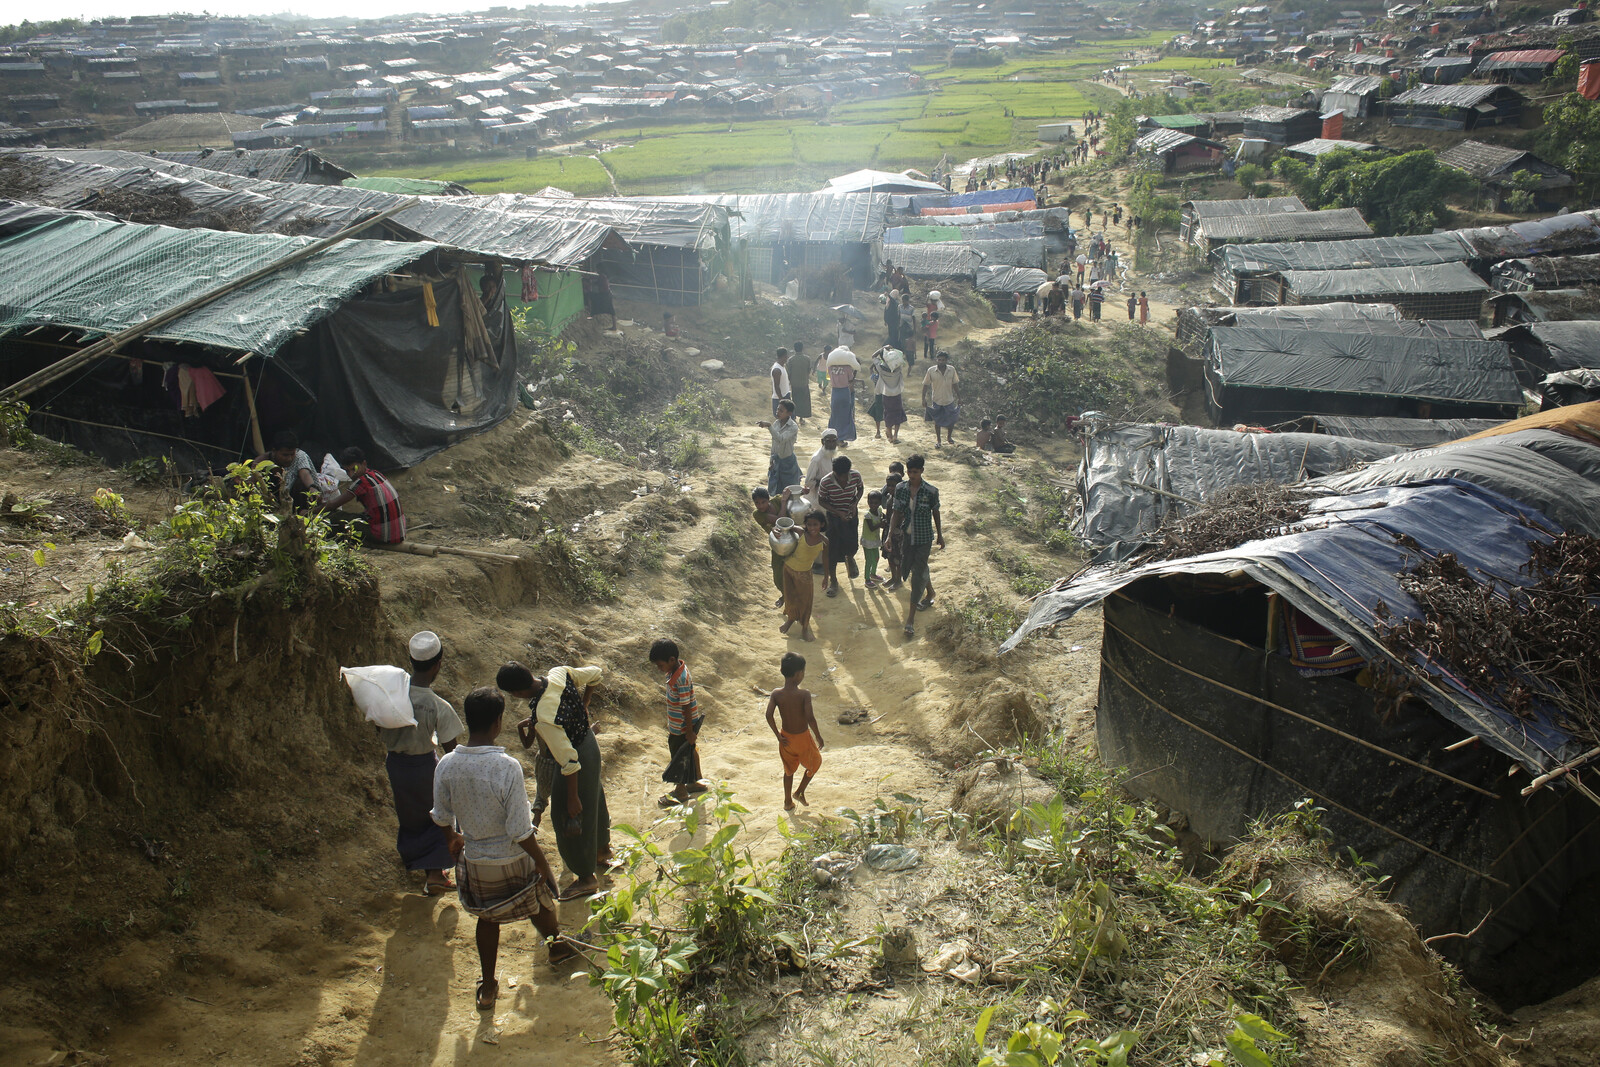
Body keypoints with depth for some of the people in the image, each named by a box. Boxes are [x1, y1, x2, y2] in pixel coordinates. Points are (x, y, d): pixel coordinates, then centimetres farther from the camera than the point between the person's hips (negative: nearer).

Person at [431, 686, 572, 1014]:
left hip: (474, 861, 4)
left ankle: (488, 988, 37)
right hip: (512, 860, -3)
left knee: (487, 918, 25)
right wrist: (543, 864, -10)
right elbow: (520, 831, -25)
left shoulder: (447, 765, -16)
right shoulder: (507, 766, -31)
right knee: (540, 903, 25)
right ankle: (558, 946, 52)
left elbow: (441, 817, 0)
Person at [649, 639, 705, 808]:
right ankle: (696, 782, 42)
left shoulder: (681, 680, -33)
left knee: (679, 757, 9)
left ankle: (680, 792, 27)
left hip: (681, 727, -9)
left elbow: (686, 707, -26)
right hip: (677, 724, 9)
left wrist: (690, 731, -18)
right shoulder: (679, 667, -4)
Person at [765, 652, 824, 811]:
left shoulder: (776, 694, -14)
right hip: (803, 737, -4)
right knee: (815, 762, 26)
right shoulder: (804, 694, -24)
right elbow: (810, 718, -28)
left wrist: (778, 736, -9)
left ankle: (788, 802, 36)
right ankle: (800, 792, 27)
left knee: (789, 769, 25)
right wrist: (819, 737, -14)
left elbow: (769, 716, -21)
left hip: (786, 738, 4)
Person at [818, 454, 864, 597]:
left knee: (852, 545, 8)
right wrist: (838, 512, -21)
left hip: (851, 515, 2)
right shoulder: (826, 482, -25)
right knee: (832, 550, 3)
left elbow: (860, 489, 3)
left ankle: (849, 559, 48)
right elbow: (821, 500, -11)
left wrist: (855, 503, -15)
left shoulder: (856, 476, -19)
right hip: (834, 517, -2)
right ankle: (833, 581, 21)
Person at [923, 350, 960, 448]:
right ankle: (938, 441, 28)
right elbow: (925, 385, -6)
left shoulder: (952, 370, -9)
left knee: (952, 420, 10)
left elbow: (954, 384, 4)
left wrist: (958, 397, 8)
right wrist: (923, 399, -8)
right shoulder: (931, 371, -15)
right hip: (936, 400, -1)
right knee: (937, 421, 12)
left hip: (949, 400, 2)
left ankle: (949, 437, 37)